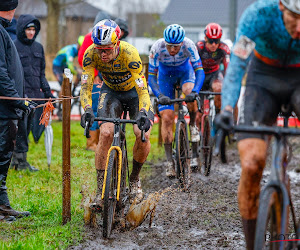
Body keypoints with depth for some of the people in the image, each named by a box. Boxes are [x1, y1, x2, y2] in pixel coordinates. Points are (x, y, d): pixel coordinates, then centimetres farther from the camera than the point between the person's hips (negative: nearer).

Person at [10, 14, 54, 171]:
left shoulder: (38, 47, 15)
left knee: (29, 126, 6)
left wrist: (47, 91, 18)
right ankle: (21, 160, -2)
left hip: (35, 93, 6)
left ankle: (16, 159, 14)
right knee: (21, 126, -7)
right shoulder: (14, 46, -3)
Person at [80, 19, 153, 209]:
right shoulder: (91, 54, -27)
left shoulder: (130, 54, -34)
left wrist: (143, 114, -52)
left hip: (135, 91, -1)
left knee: (143, 135, -21)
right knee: (106, 133, -21)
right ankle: (101, 190, -13)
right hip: (111, 92, 1)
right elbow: (86, 87, -26)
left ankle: (135, 179, 6)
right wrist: (88, 110, -43)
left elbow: (143, 90, -37)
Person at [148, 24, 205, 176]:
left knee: (189, 93, -36)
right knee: (167, 117, -10)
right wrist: (159, 95, -44)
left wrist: (195, 91, -50)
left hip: (184, 71, 0)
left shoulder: (189, 45, -32)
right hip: (165, 74, 0)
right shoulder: (157, 48, -32)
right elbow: (151, 76, -27)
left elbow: (199, 71, -33)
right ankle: (169, 161, -4)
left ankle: (192, 125, -7)